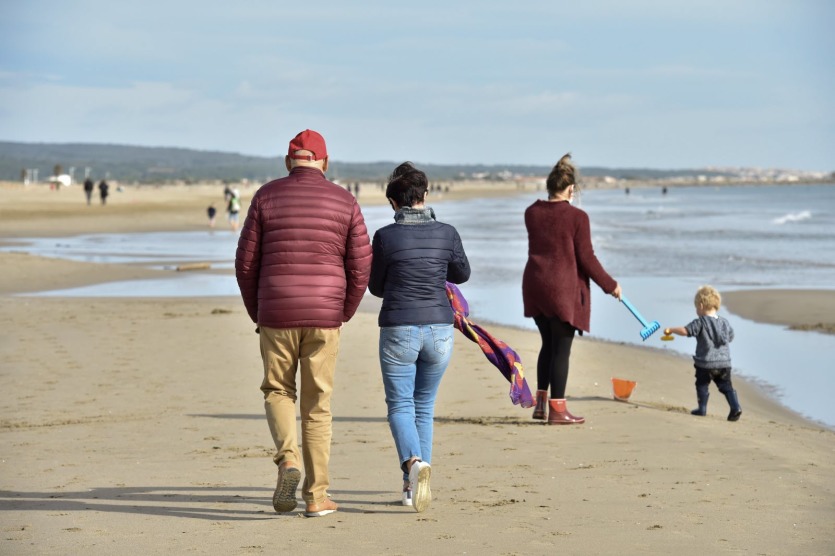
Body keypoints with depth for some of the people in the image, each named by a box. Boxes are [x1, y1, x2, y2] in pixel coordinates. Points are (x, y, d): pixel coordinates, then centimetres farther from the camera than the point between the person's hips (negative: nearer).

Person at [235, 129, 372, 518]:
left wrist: (257, 313, 14)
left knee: (278, 392, 18)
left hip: (277, 314, 0)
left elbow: (246, 263, 1)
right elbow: (360, 266, 0)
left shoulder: (266, 197, 1)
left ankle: (288, 459, -9)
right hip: (324, 316, 1)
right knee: (317, 405, 9)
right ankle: (316, 497, 9)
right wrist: (343, 314, 14)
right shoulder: (344, 201, 2)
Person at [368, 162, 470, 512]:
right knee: (424, 405, 15)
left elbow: (376, 286, 5)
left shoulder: (386, 237, -8)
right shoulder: (446, 233, -1)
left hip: (398, 329, -3)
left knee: (400, 406, 4)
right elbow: (462, 274, 17)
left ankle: (414, 462, -25)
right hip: (439, 328, 3)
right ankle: (412, 487, 16)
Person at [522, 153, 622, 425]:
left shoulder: (532, 212, 3)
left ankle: (541, 402, 19)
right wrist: (610, 285, 0)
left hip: (534, 285, 6)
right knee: (561, 349, 1)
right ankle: (557, 409, 4)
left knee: (548, 344, 19)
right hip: (564, 289, -6)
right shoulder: (577, 217, -12)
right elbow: (586, 258, -10)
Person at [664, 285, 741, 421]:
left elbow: (685, 331, -17)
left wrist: (671, 330, -3)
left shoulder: (700, 322, -11)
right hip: (724, 362, 4)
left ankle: (702, 408, 16)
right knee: (726, 386, 9)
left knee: (702, 385, 13)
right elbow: (730, 338, 20)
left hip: (705, 363, -4)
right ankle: (735, 407, -5)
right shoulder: (725, 322, 7)